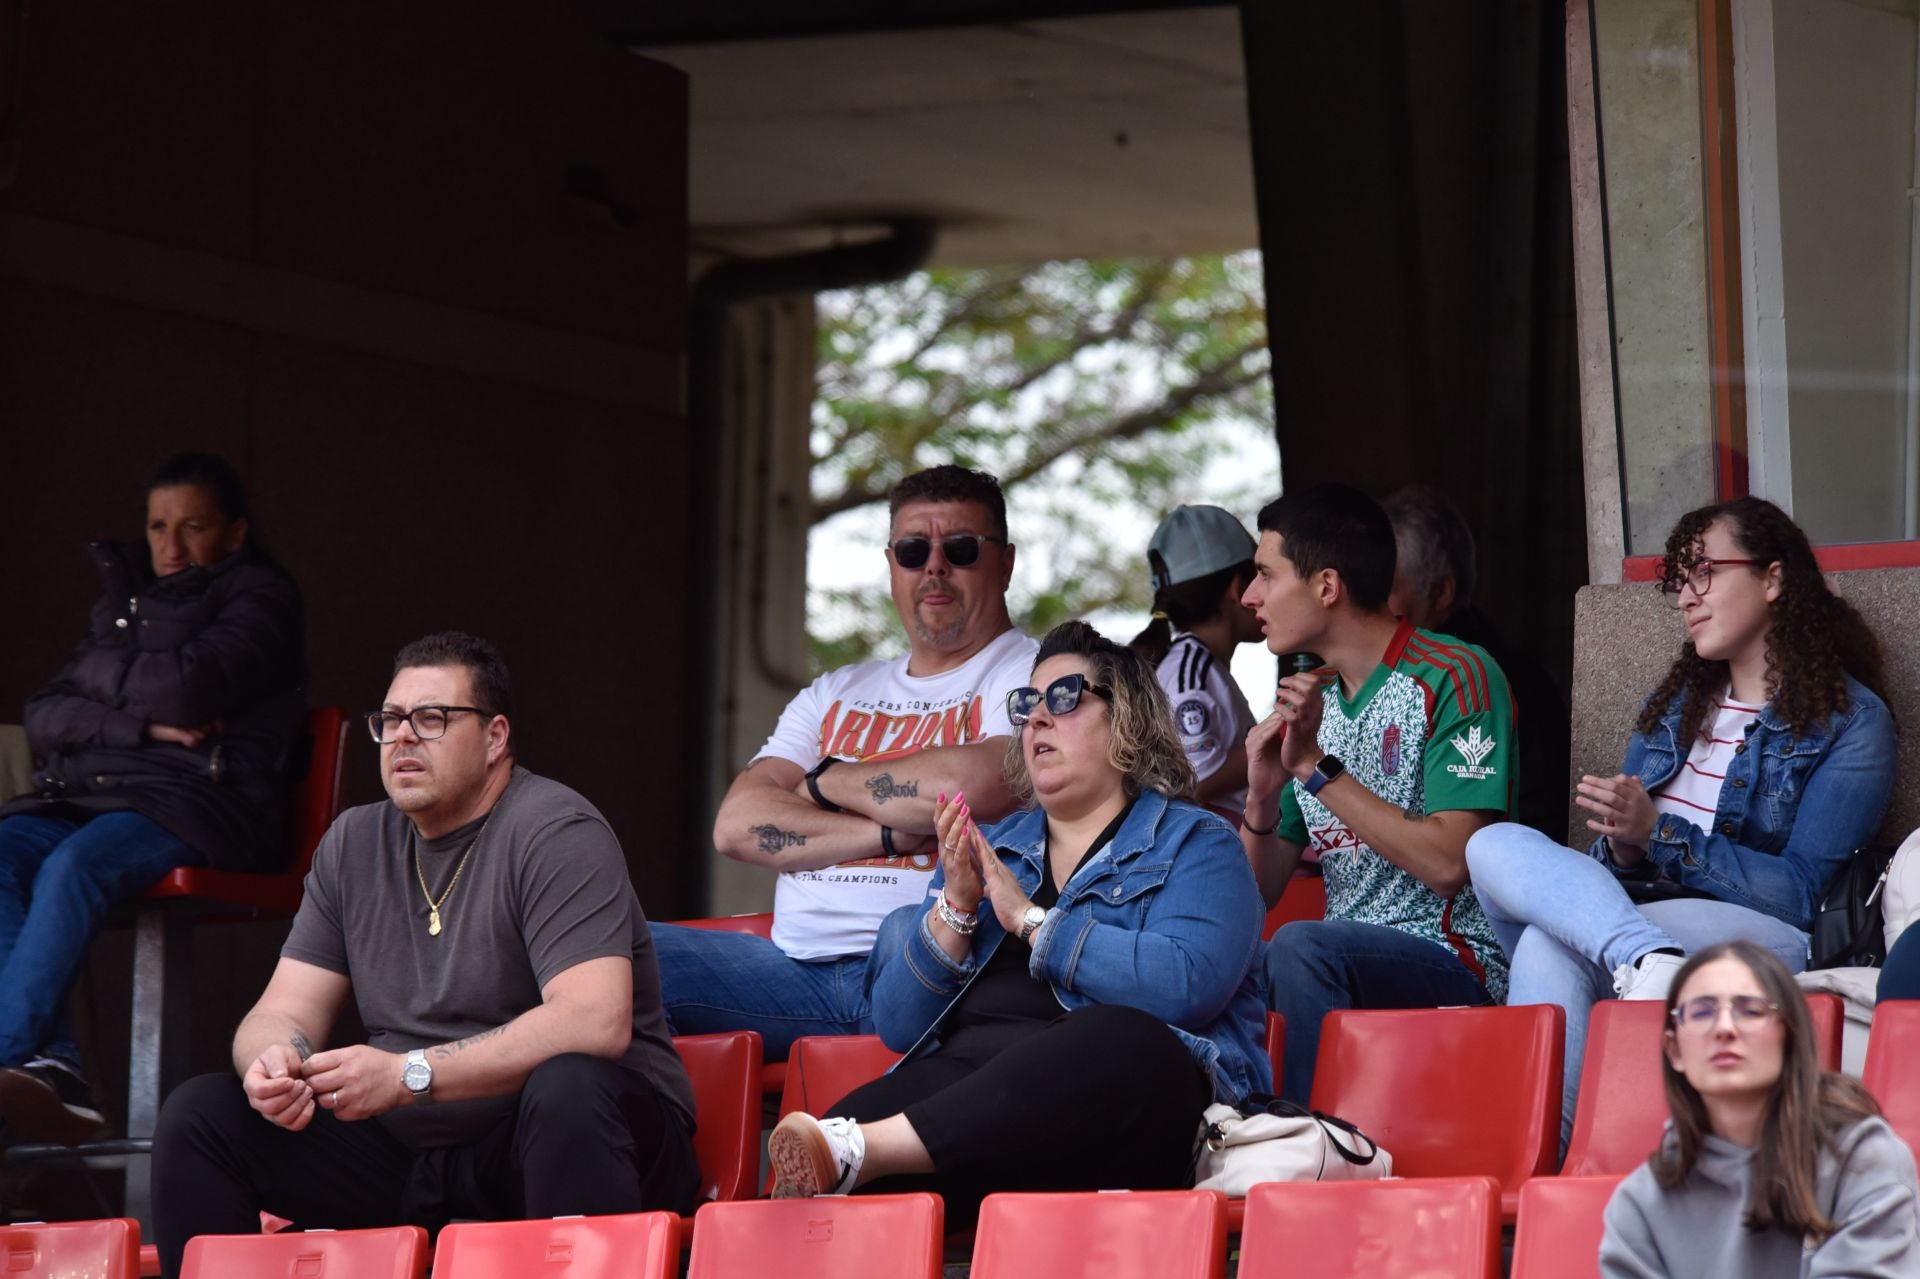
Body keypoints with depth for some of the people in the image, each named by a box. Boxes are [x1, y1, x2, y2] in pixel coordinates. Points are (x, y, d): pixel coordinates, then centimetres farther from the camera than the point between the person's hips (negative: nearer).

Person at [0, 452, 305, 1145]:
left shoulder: (260, 596, 8)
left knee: (75, 866, -36)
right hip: (85, 795, 6)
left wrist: (101, 672, 8)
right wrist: (141, 723, -4)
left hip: (201, 798, -6)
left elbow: (188, 688, -11)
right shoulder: (123, 600, 26)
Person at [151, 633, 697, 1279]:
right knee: (198, 1114, -5)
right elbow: (285, 1013, 9)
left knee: (567, 1088, -40)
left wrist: (410, 1074, -27)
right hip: (407, 1150, 6)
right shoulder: (354, 844, 12)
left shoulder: (554, 833, -10)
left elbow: (597, 1020, -24)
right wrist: (275, 1062, -18)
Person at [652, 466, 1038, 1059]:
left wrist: (827, 782, 2)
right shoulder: (836, 695, 25)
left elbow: (976, 785, -16)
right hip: (798, 963, 6)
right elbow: (737, 825, 9)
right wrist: (891, 834, -7)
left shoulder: (1030, 677, 7)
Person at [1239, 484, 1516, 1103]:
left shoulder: (1456, 678, -7)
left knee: (1302, 949, -33)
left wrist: (1318, 769, -17)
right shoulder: (1308, 698, 15)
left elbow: (1447, 864, -19)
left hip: (1459, 964, -7)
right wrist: (1262, 798, -8)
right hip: (1347, 959, 7)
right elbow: (1257, 895, 12)